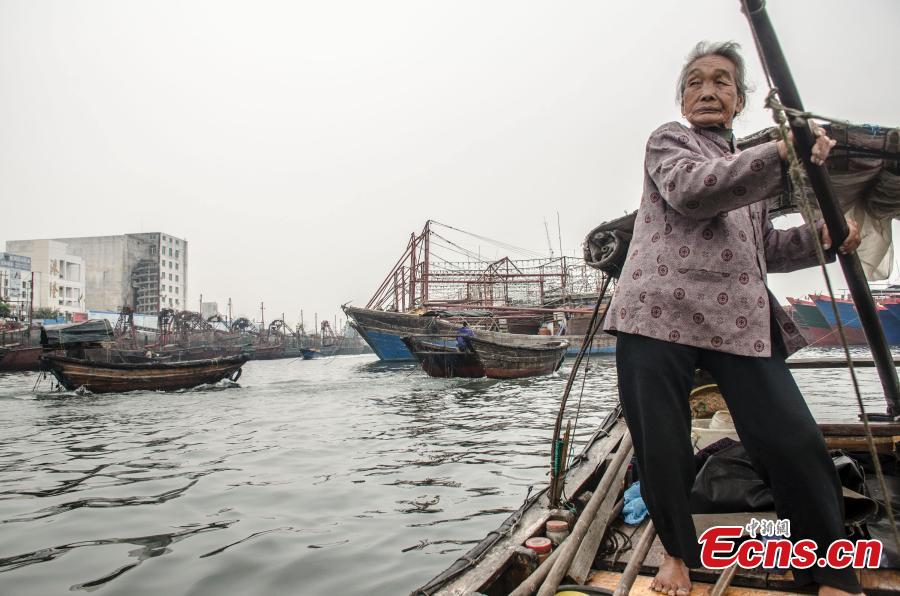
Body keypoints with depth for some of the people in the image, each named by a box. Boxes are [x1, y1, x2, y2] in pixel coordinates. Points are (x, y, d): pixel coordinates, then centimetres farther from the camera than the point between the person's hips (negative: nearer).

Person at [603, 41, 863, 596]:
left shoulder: (751, 166, 29)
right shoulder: (669, 139, 10)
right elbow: (690, 188, -13)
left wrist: (821, 238, 13)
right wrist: (782, 153, -19)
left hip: (741, 318, 5)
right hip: (662, 311, -4)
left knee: (795, 441, -4)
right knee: (662, 446, 0)